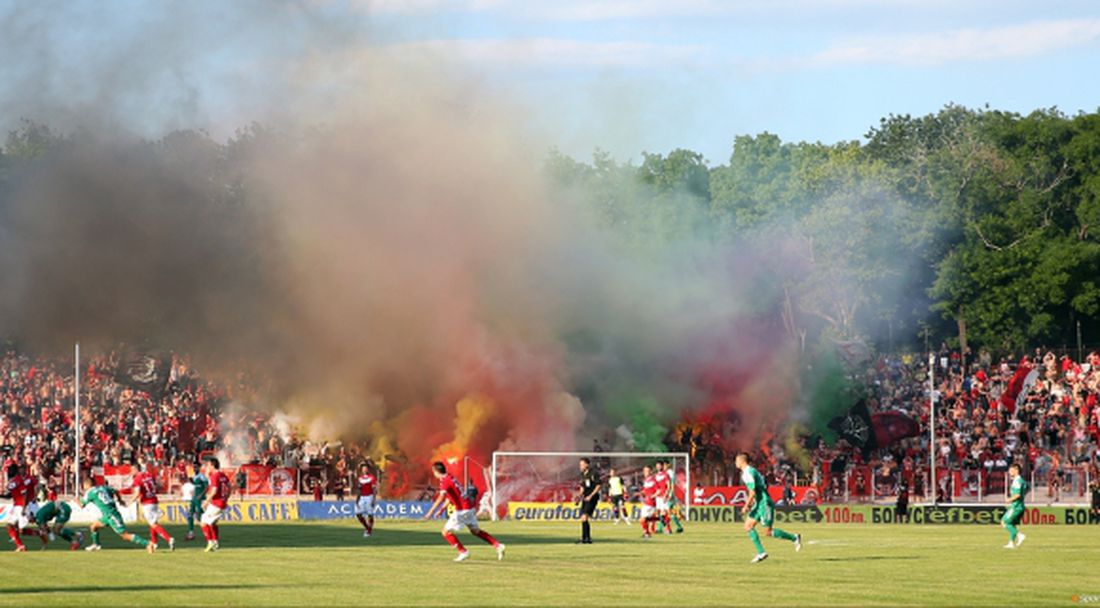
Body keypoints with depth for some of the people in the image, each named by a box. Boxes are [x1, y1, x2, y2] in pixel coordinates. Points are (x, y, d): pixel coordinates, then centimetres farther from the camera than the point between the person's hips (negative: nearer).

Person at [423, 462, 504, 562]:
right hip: (469, 507, 9)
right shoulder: (451, 477, 13)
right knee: (475, 530, 21)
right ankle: (498, 545, 17)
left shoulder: (445, 481, -15)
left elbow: (441, 498, -26)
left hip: (461, 510, -9)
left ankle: (463, 552, -2)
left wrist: (430, 513, -28)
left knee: (446, 531, -2)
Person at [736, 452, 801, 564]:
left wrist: (746, 506, -14)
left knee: (768, 532, -5)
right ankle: (761, 553, 2)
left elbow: (752, 492, -22)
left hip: (764, 504, -10)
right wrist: (750, 504, 21)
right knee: (748, 526, 4)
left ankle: (794, 538, 8)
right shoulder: (750, 471, 14)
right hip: (759, 504, 10)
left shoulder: (748, 473, -17)